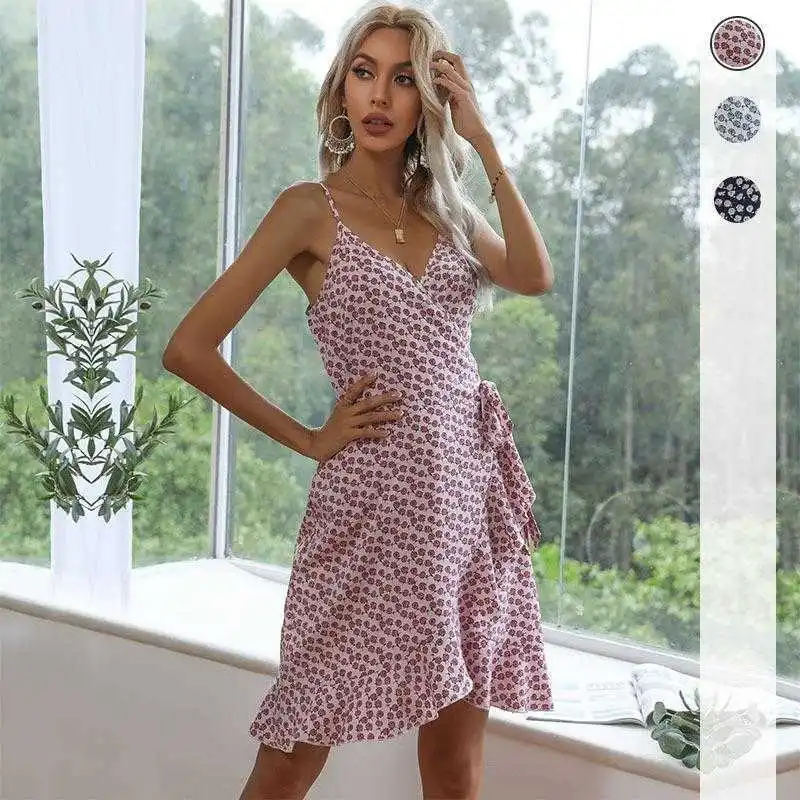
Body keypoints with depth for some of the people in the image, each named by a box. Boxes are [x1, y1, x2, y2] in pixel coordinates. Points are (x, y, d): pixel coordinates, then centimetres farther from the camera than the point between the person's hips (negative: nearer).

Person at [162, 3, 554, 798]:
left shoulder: (445, 208, 13)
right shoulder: (311, 209, -3)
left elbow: (534, 277, -6)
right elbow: (189, 348, -8)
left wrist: (484, 143, -5)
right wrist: (309, 439, -5)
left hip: (470, 481, 5)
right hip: (376, 490, -5)